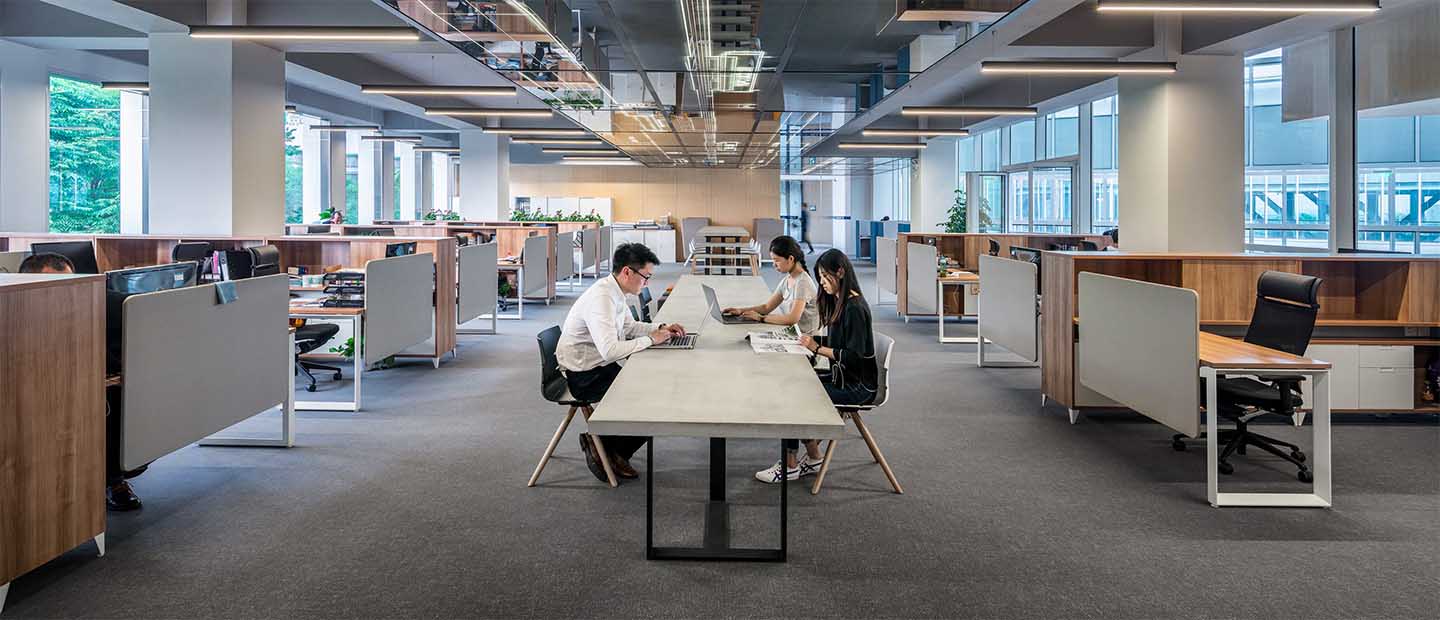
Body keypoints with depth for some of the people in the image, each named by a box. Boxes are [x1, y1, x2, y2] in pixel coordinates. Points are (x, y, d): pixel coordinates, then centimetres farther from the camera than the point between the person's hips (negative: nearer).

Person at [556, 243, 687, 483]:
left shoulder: (615, 292, 4)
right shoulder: (601, 298, -26)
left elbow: (630, 327, 22)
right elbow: (610, 349, -35)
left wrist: (661, 328, 5)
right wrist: (650, 339, -23)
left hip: (599, 367, 9)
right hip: (583, 376, -9)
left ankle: (613, 451, 11)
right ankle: (603, 445, 6)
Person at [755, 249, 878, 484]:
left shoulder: (855, 308, -19)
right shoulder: (838, 302, 11)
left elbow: (854, 356, -23)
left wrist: (817, 348, -19)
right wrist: (814, 339, 2)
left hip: (857, 386, -9)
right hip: (842, 376, 9)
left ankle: (790, 466, 0)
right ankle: (813, 458, 4)